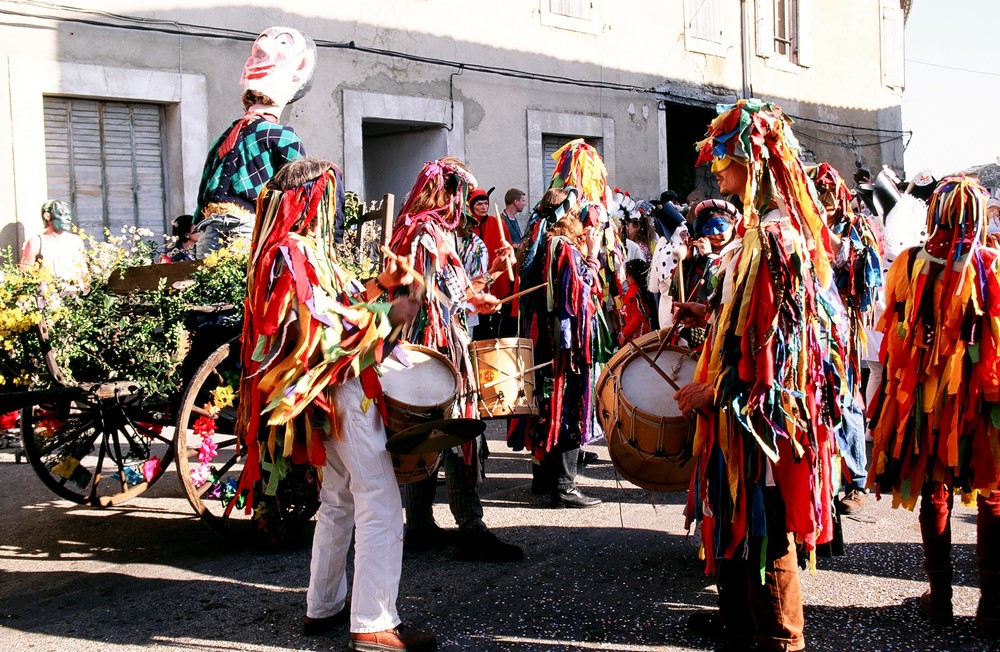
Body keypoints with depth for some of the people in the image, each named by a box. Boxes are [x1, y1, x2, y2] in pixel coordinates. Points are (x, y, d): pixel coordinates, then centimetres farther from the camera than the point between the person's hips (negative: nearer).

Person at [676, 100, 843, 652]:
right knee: (736, 517, 19)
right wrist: (709, 314, 15)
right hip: (744, 401, 10)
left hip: (761, 406, -10)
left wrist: (711, 390, -18)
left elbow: (770, 336, -23)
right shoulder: (764, 225, 11)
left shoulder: (772, 235, -21)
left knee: (762, 525, 2)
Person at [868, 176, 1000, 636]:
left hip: (924, 395, 1)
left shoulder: (909, 266, -6)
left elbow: (893, 336, -1)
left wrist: (894, 391, 9)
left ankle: (940, 597, 18)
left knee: (933, 491, 13)